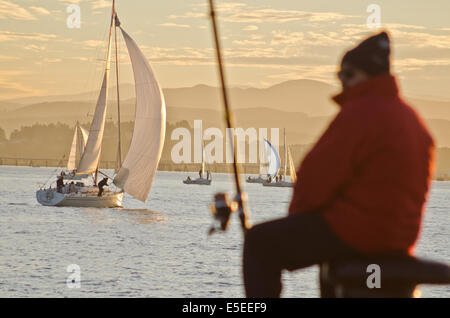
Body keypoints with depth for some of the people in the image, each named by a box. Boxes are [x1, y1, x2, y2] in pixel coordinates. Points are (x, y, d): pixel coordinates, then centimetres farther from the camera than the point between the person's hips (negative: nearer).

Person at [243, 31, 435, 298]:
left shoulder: (360, 113, -17)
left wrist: (297, 211, 3)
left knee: (260, 241, 1)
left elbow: (318, 174, -17)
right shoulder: (410, 117, 13)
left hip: (354, 231, -10)